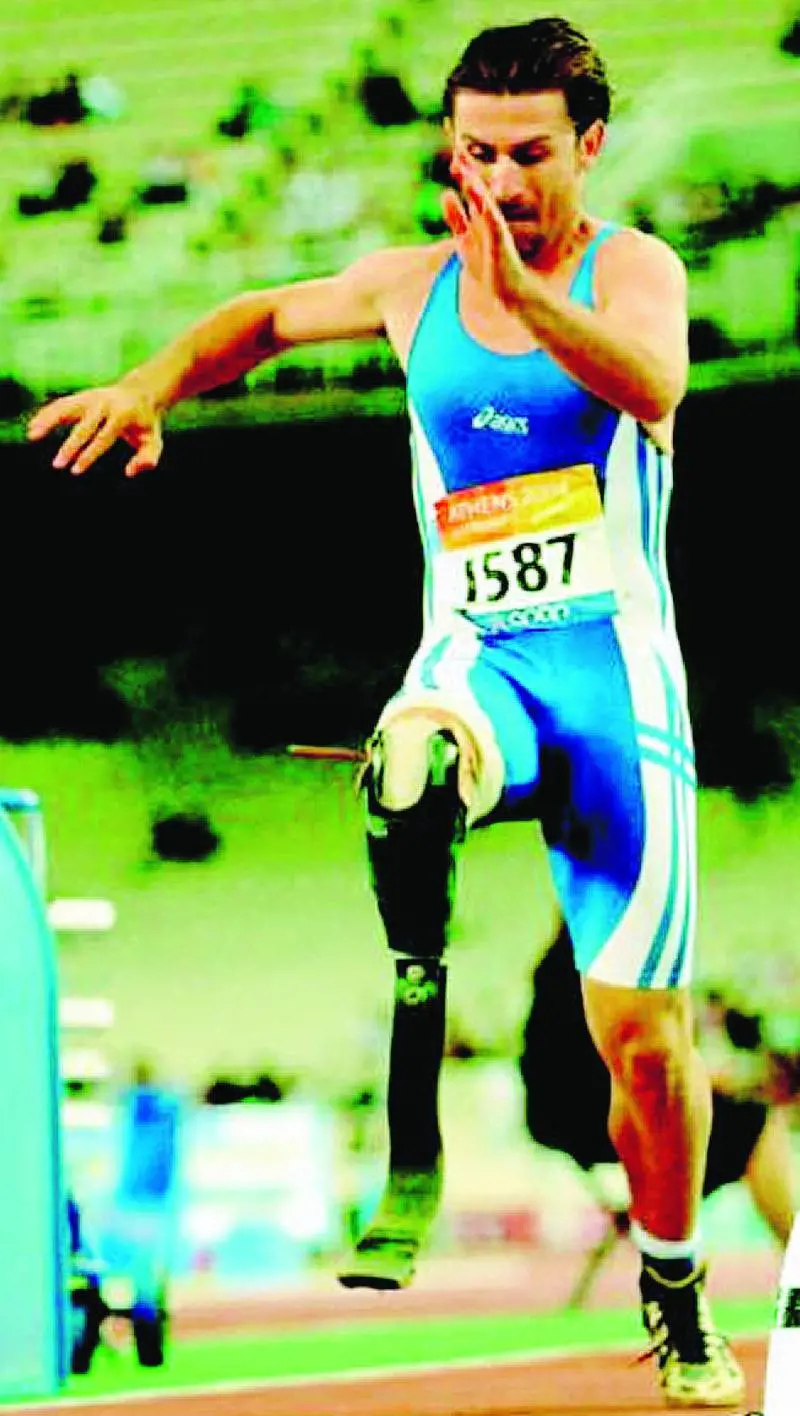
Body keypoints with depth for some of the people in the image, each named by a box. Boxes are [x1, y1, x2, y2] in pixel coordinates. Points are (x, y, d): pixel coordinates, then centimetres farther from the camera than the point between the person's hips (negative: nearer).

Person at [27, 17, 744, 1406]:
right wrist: (156, 383, 8)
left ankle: (675, 1304, 24)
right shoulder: (414, 286, 9)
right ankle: (412, 1149, -35)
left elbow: (653, 384, -25)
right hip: (475, 659, 1)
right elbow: (264, 316, 27)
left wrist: (522, 293, -41)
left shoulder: (630, 268, -2)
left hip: (614, 667, -1)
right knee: (408, 768, -39)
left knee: (642, 1027, -1)